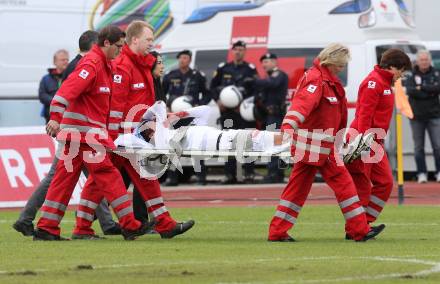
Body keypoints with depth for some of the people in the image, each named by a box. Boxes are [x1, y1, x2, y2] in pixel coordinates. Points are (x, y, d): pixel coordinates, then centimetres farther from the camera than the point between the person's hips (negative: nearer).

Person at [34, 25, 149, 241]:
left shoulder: (104, 65, 18)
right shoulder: (92, 64, -14)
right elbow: (69, 89, -26)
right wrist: (56, 116, -37)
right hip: (85, 131, -10)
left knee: (65, 178, 7)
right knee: (108, 175, -6)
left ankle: (46, 229, 6)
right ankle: (130, 225, -4)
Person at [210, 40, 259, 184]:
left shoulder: (250, 69, 3)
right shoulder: (223, 68, 11)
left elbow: (256, 90, -1)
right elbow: (213, 86, 15)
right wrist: (218, 100, -2)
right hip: (227, 111, 3)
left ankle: (249, 173, -5)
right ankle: (230, 174, 7)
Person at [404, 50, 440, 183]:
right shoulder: (411, 75, 3)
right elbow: (410, 91, -14)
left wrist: (421, 88, -16)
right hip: (417, 116, 0)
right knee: (419, 147, 3)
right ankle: (422, 173, 8)